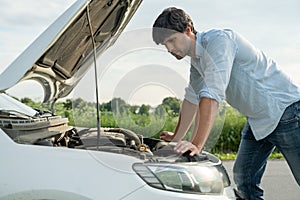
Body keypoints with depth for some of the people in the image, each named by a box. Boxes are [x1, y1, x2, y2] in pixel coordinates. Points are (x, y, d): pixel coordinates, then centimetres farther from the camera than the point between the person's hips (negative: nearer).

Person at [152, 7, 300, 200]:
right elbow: (192, 98, 20)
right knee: (243, 179, 5)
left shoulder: (218, 40, -23)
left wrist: (197, 144, -33)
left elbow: (212, 96, -31)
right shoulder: (196, 62, 8)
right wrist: (176, 137, 24)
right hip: (257, 121, 9)